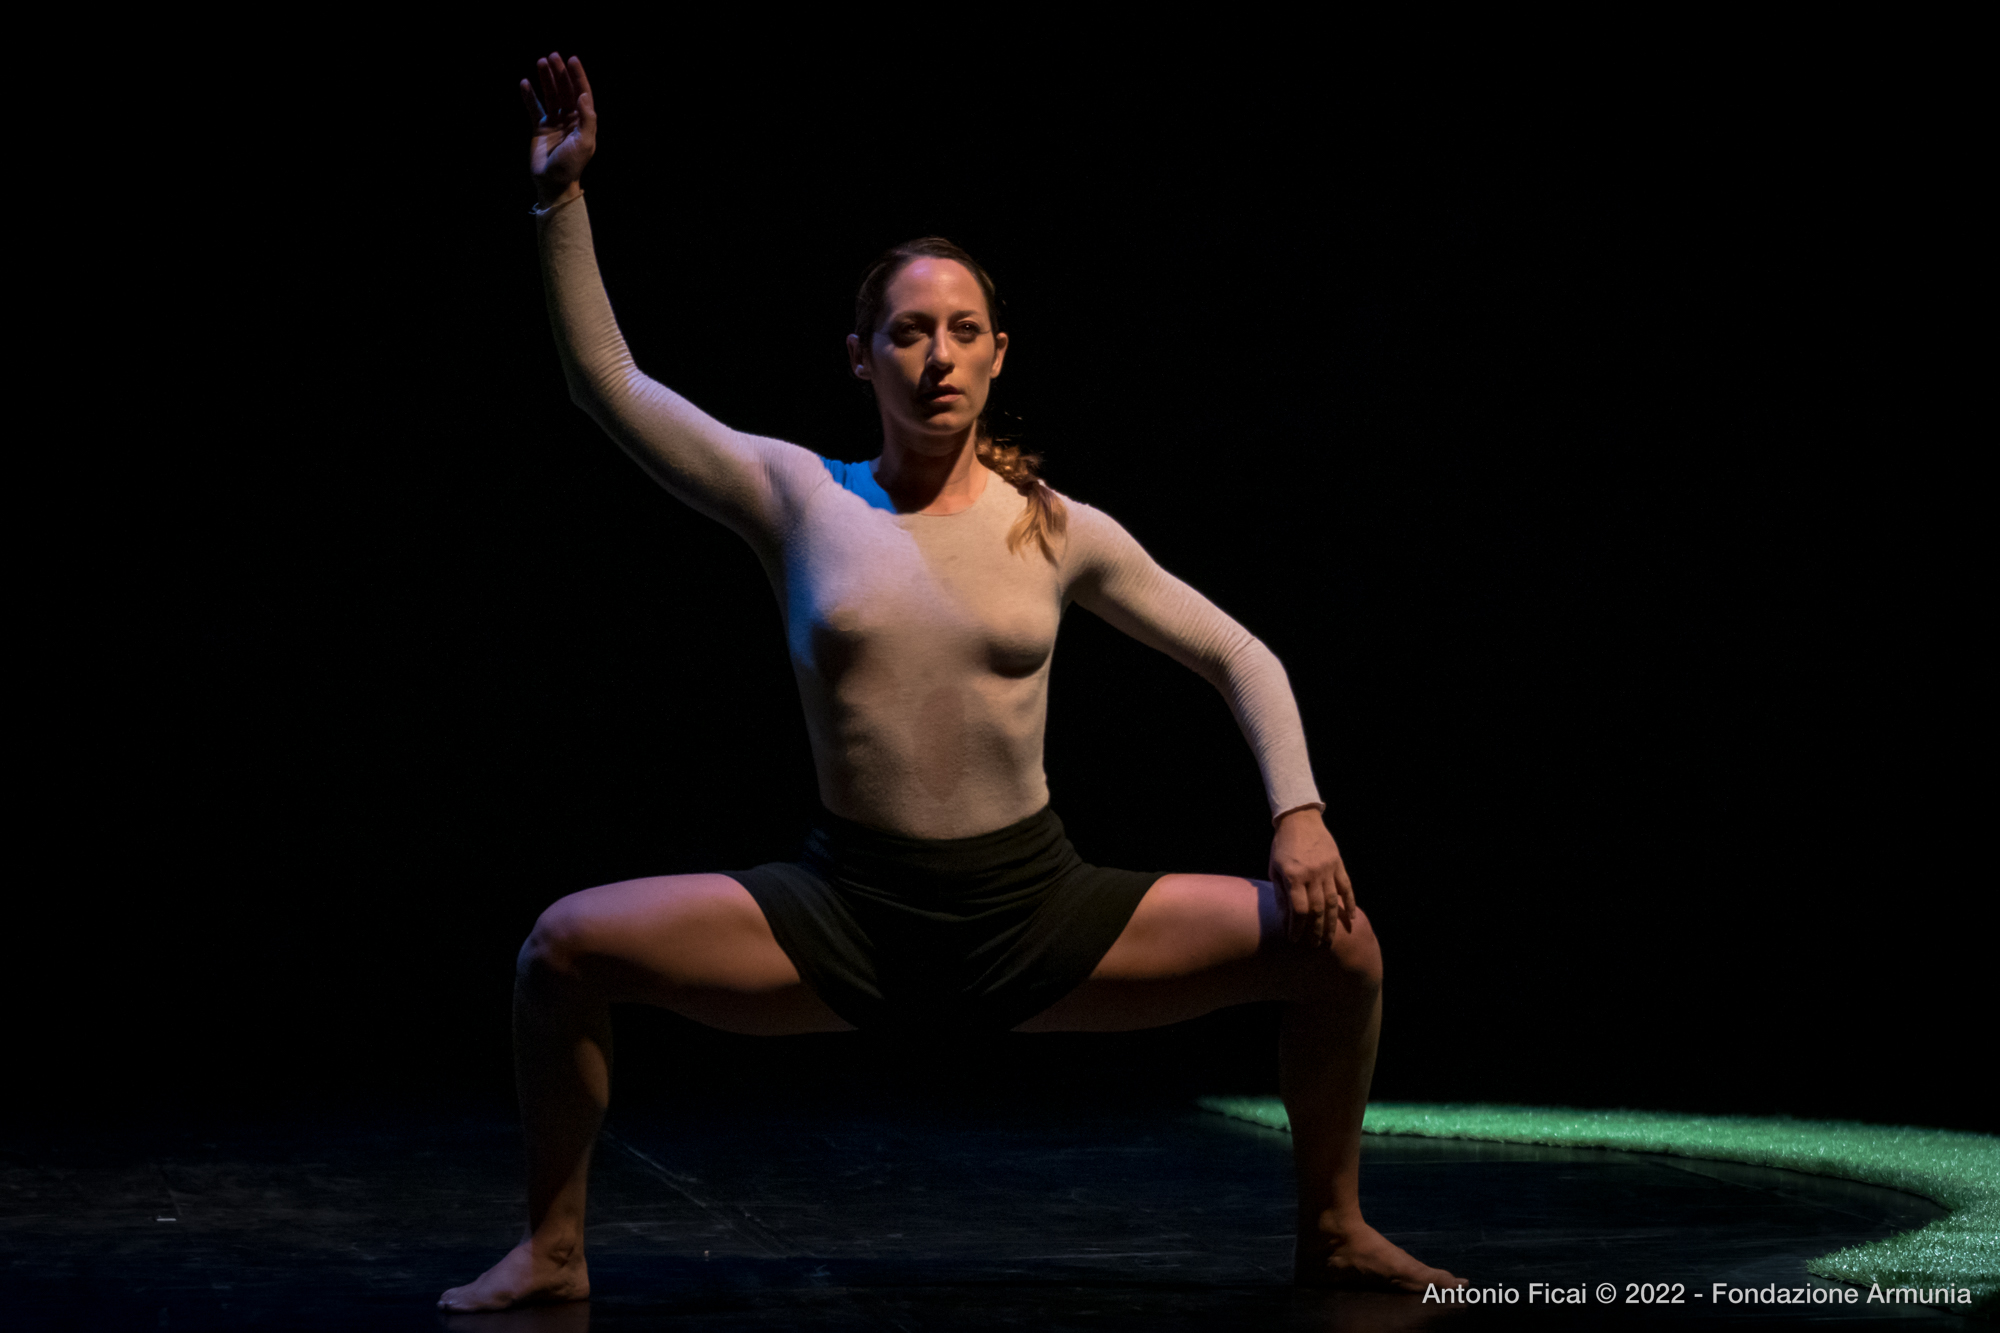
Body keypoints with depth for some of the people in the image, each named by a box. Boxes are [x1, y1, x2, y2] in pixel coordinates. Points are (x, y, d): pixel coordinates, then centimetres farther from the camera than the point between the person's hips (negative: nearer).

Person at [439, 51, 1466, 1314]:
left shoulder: (1061, 532, 2)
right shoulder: (797, 497, 1)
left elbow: (1239, 657, 9)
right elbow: (610, 381, -2)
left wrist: (1300, 813, -4)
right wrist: (564, 199, -8)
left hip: (1038, 906, 1)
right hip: (846, 906, -1)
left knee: (1341, 945, -14)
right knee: (566, 945, -22)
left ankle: (1334, 1229, 12)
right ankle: (555, 1248, -1)